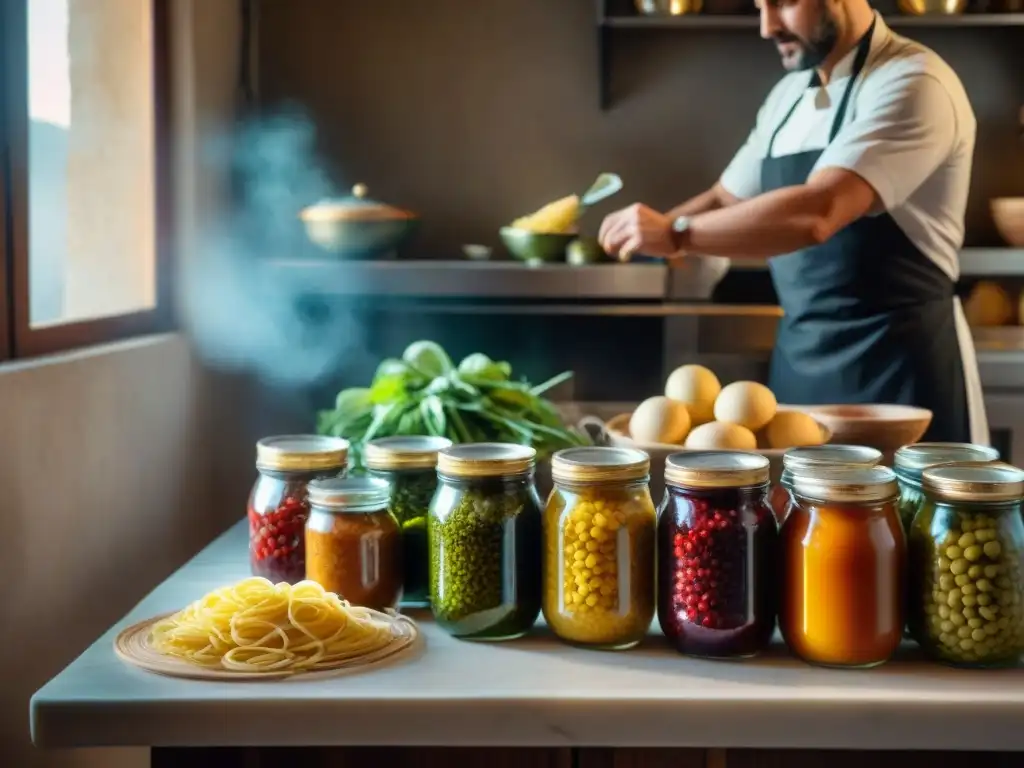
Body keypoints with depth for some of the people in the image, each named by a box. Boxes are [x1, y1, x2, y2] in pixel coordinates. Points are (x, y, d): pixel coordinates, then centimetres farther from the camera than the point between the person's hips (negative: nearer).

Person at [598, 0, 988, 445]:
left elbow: (814, 215, -28)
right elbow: (728, 200, 19)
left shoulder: (912, 84, -16)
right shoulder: (789, 94, 11)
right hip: (799, 357, 7)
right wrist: (651, 230, -1)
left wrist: (677, 234, -22)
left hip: (898, 361, -7)